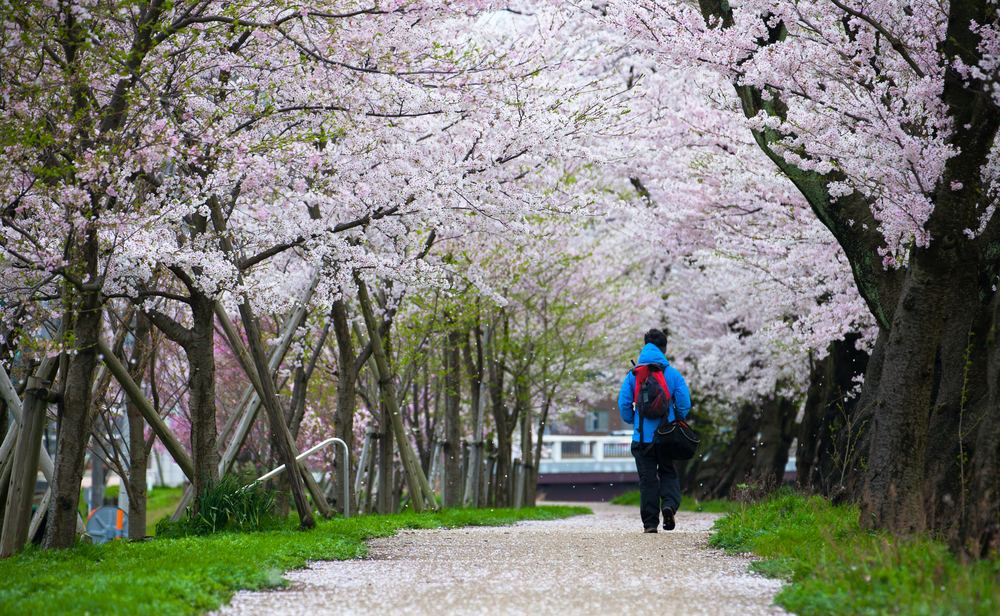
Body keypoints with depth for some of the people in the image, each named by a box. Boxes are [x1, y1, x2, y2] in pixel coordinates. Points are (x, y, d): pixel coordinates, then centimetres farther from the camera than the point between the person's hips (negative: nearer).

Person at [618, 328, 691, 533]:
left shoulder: (633, 374, 1)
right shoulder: (673, 374, -1)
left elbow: (623, 403, -2)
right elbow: (684, 403, -5)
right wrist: (676, 421, 13)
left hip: (642, 437, 0)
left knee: (647, 479, 5)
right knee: (668, 474, 13)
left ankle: (650, 522, 2)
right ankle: (669, 504, -14)